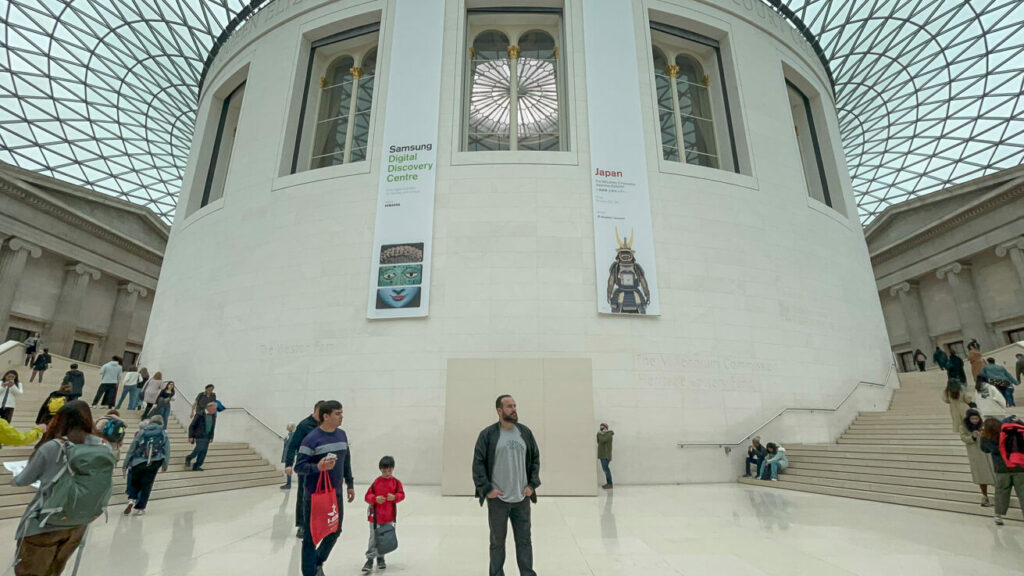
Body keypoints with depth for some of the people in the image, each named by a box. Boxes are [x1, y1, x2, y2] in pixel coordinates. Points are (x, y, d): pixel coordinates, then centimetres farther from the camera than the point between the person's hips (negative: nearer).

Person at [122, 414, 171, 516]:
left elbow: (131, 448, 5)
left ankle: (132, 500, -1)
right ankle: (140, 508, 10)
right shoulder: (164, 435, 5)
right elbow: (167, 450, 8)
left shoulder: (142, 432, 5)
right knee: (146, 485, 9)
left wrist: (126, 464, 14)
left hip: (138, 463, 1)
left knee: (135, 483, 20)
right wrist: (165, 464, 20)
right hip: (154, 463, 0)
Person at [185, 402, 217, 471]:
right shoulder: (200, 415, -12)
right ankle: (189, 458, 11)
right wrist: (190, 437, -13)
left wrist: (211, 437, 15)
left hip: (207, 436, 5)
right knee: (199, 449, -17)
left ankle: (196, 467, 3)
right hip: (199, 436, -5)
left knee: (203, 451, -2)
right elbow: (191, 426, -7)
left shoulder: (213, 416, 5)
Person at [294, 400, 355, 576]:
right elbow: (299, 466, -15)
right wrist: (318, 467, -32)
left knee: (335, 531, 16)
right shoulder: (312, 439, -16)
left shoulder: (341, 434, 4)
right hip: (315, 496, -6)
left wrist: (350, 484, 16)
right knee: (312, 536, 6)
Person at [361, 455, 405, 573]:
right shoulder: (376, 482, -4)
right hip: (375, 515, -2)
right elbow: (367, 496, -2)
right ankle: (370, 560, 8)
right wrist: (375, 499, -21)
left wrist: (394, 497, -21)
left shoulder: (396, 482, -2)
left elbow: (402, 495, -1)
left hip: (389, 516, 2)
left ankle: (380, 558, 30)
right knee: (374, 538, -2)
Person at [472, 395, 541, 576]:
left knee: (524, 540, 10)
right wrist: (487, 488, -12)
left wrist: (532, 485, 2)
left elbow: (535, 459, 10)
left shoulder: (525, 432, 4)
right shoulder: (487, 434, -7)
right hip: (497, 498, -2)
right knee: (497, 542, 11)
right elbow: (478, 463, -6)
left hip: (522, 498, 3)